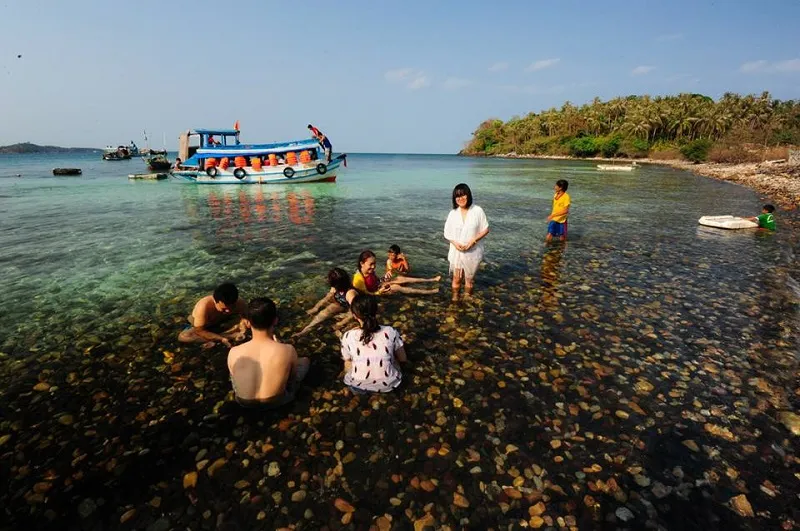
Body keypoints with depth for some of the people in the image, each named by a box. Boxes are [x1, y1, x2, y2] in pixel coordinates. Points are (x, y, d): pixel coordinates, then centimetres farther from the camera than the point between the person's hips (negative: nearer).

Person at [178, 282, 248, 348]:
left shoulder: (239, 304, -32)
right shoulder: (204, 306, -39)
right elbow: (199, 331, -31)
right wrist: (222, 339, -39)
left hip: (220, 324, 2)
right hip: (200, 325, -1)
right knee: (183, 337, -31)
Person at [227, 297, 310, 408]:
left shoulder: (233, 353, -22)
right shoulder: (288, 350, -27)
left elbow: (235, 376, -1)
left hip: (243, 403, 3)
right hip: (277, 402, -2)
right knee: (305, 360, 18)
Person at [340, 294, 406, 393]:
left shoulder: (347, 336, -13)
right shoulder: (390, 332, -13)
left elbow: (347, 368, 0)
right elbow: (403, 359, 1)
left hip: (358, 386, 1)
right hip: (388, 385, 0)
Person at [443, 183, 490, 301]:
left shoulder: (477, 211, -11)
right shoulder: (453, 213, -4)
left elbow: (485, 230, -6)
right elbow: (447, 233, 3)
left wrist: (473, 240, -19)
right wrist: (455, 243, -15)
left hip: (473, 251, -1)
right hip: (457, 251, 1)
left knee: (469, 278, 13)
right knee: (456, 277, 9)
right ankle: (455, 298, 26)